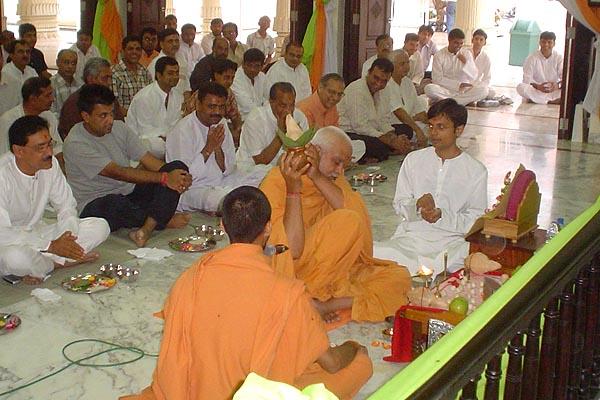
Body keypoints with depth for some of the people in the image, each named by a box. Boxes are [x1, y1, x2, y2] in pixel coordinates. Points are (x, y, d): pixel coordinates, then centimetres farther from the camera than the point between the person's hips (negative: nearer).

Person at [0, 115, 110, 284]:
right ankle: (58, 263, -9)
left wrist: (67, 237, -20)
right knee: (15, 257, -42)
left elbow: (67, 207, 2)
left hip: (38, 233, 6)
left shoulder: (51, 164, -6)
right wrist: (51, 246, -32)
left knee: (100, 227, -8)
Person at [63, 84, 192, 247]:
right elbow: (117, 173, -25)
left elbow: (149, 160, 0)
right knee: (115, 203, -43)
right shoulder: (75, 143, -16)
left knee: (177, 166, -11)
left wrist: (178, 178, -20)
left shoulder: (119, 128, 5)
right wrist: (164, 178, -30)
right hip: (95, 204, -6)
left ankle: (147, 227, -32)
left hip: (130, 193, 7)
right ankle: (164, 220, -11)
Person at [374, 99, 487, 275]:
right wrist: (417, 207, -13)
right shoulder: (414, 160, 13)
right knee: (375, 254, -29)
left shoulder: (476, 171, 5)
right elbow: (400, 204, 10)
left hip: (451, 241, -1)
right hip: (411, 235, 1)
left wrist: (442, 216, -16)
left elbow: (476, 221, 0)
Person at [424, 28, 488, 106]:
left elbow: (473, 76, 2)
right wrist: (458, 84, -11)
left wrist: (466, 63, -14)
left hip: (463, 91, 3)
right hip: (445, 90, -3)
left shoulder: (466, 54, 8)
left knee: (484, 90, -25)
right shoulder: (439, 55, -1)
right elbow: (437, 78, -7)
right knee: (429, 88, -33)